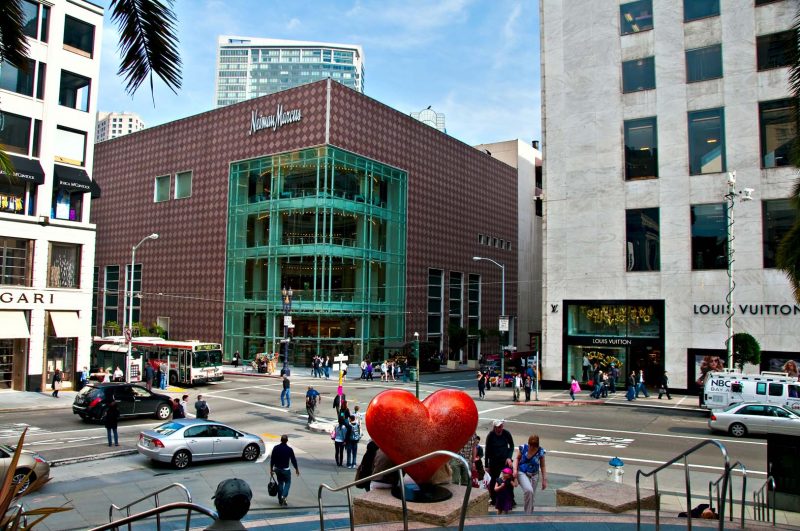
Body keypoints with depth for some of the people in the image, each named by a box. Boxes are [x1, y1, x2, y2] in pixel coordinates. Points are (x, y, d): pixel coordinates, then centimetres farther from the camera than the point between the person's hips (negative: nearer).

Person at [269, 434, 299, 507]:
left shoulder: (275, 448, -4)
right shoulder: (289, 449, -12)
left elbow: (272, 459, 1)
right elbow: (293, 460, -5)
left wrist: (271, 468, 11)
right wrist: (296, 469, 7)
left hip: (277, 469, 4)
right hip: (285, 469, -3)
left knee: (280, 483, 17)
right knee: (287, 482, 12)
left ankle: (280, 500, 18)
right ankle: (284, 496, -9)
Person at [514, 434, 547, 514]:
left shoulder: (540, 452, -9)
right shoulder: (523, 448, -11)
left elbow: (542, 466, 1)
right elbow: (517, 459, 5)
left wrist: (544, 480, 0)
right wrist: (515, 469, -10)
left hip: (534, 475, 2)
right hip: (522, 473, -2)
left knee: (532, 497, 6)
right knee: (529, 490, -26)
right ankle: (528, 513, -12)